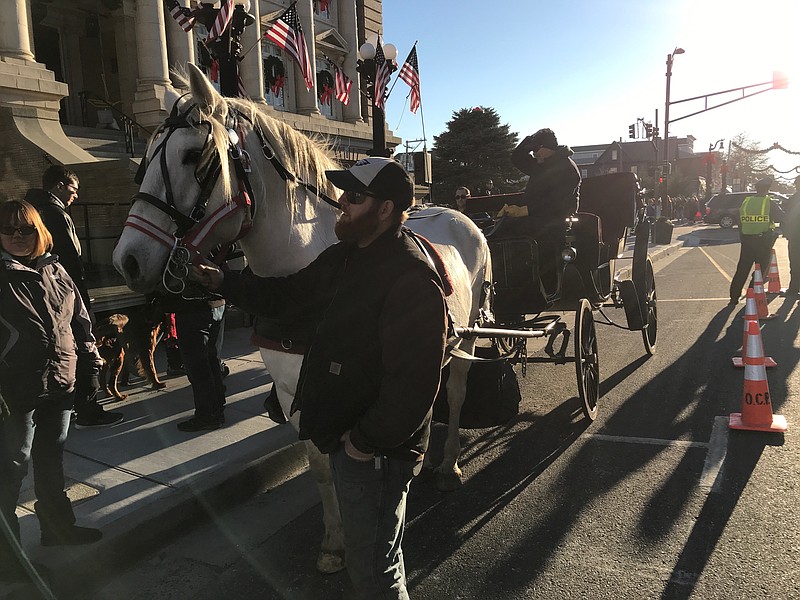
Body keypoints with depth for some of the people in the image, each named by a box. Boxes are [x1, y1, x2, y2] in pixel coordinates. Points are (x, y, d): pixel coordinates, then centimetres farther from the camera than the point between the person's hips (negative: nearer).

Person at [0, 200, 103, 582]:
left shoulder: (55, 272, 9)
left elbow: (80, 321, 14)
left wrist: (92, 363, 11)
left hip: (61, 385, 6)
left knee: (52, 459, 19)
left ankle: (57, 526, 34)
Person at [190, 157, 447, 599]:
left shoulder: (412, 279, -26)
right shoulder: (343, 258, 5)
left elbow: (414, 382, -29)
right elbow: (288, 296, 16)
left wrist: (367, 439, -22)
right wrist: (223, 281, 5)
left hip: (375, 451, -9)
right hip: (344, 434, 10)